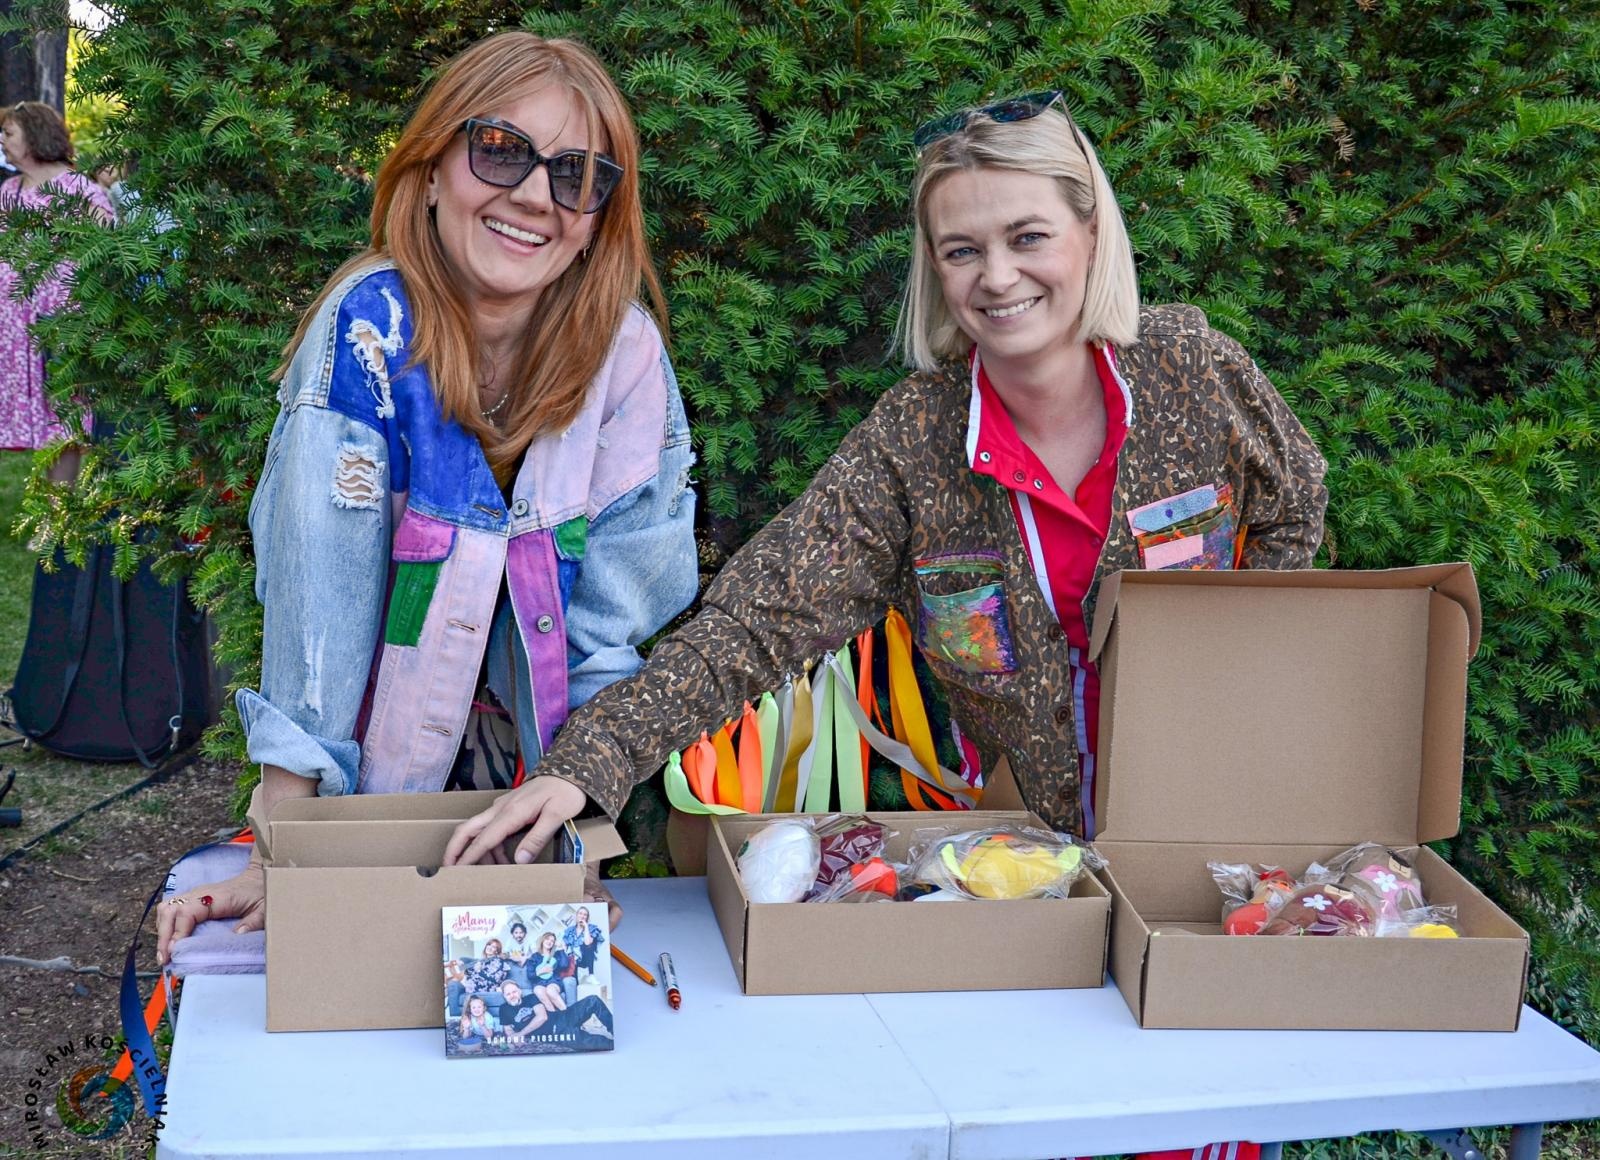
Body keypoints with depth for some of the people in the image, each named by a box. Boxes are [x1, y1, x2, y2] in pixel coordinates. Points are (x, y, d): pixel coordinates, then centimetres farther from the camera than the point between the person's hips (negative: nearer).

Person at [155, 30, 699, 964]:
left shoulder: (625, 350, -13)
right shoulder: (369, 330, -21)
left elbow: (615, 618, -9)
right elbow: (316, 601, -23)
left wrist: (575, 801, -15)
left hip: (544, 774, 2)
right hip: (379, 776, -1)